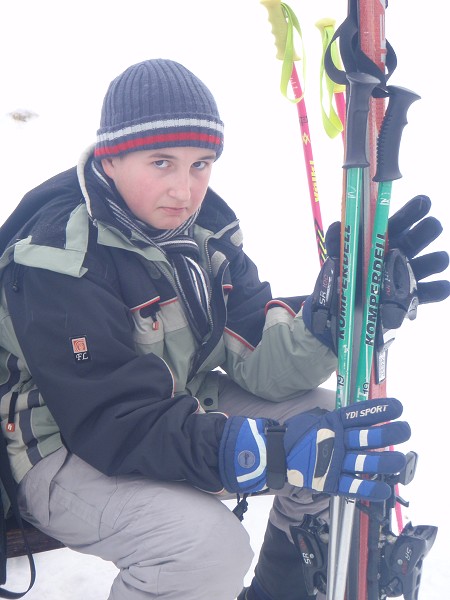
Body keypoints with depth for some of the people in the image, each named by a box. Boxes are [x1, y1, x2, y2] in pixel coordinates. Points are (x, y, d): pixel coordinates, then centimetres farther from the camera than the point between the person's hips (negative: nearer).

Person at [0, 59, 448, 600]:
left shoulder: (203, 225, -3)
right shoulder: (59, 256, -25)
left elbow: (257, 361, -9)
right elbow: (119, 426, -32)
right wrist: (280, 454, -43)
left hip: (177, 407, 7)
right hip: (65, 454, -7)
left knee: (326, 417, -2)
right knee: (207, 544, -32)